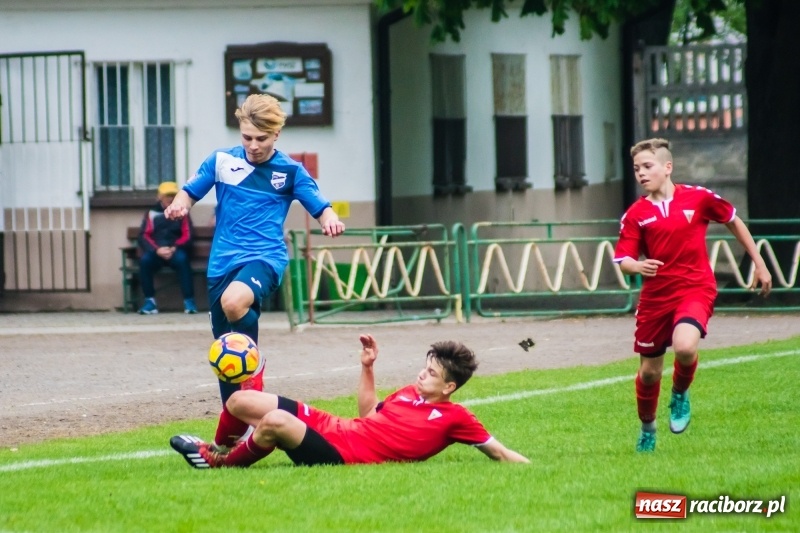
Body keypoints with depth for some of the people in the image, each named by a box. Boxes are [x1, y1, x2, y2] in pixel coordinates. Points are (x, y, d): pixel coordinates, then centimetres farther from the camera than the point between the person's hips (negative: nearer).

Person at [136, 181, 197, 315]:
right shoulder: (152, 213, 15)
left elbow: (187, 236, 5)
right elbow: (144, 236, 4)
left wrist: (174, 249, -15)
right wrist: (157, 250, -15)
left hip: (176, 251, -1)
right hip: (156, 252, 1)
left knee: (182, 259, -35)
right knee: (145, 260, -32)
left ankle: (189, 301, -32)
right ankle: (150, 301, -26)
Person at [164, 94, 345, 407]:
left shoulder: (289, 170, 0)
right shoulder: (222, 161, 4)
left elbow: (321, 208, 3)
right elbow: (191, 191, 12)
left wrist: (329, 220, -21)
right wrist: (180, 205, -11)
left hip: (265, 257, -4)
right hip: (223, 261, 4)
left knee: (233, 301, -36)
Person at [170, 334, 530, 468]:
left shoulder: (454, 417, -2)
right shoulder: (410, 393, 19)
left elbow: (496, 451, 2)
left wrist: (531, 468, -10)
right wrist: (367, 367, 22)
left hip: (341, 454, -8)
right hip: (331, 426, 8)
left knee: (276, 421, -34)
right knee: (240, 401, 4)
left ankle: (219, 463, -8)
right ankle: (221, 448, 35)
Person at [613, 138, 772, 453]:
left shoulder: (699, 198, -5)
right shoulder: (636, 214, -3)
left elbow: (733, 222, 11)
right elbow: (623, 260, -6)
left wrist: (759, 264, 14)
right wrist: (637, 266, -31)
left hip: (695, 289, -2)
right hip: (655, 295, 2)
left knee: (685, 347, -31)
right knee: (649, 371, 10)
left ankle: (680, 394, 3)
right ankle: (647, 429, 38)